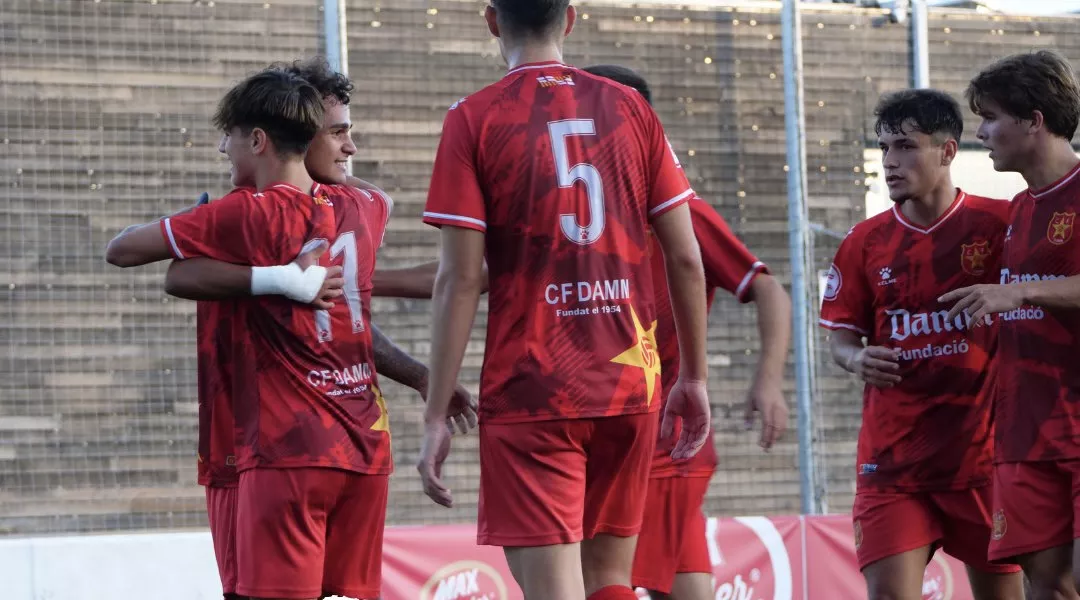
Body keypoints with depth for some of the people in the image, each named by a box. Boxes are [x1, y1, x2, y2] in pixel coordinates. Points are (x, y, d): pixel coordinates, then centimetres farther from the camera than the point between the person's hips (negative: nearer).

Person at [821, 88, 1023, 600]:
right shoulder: (865, 242, 5)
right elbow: (841, 336, 10)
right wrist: (857, 358, -11)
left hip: (983, 450, -1)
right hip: (892, 456, 1)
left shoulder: (1000, 225, -2)